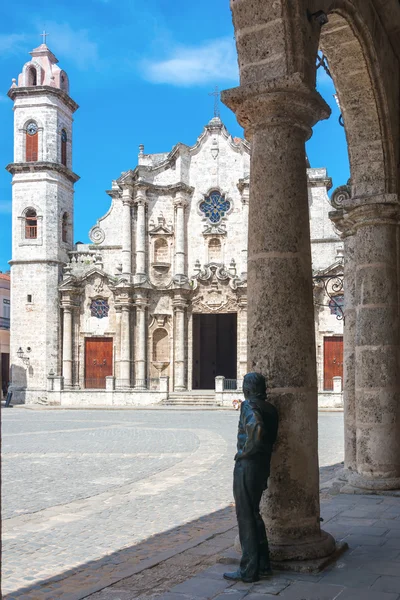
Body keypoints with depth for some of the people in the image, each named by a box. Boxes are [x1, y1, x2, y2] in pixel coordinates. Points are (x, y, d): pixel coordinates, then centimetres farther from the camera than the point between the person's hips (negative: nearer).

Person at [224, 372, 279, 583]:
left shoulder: (249, 406, -15)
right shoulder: (270, 408, 10)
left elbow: (256, 427, -31)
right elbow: (272, 436, 13)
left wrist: (245, 451, -20)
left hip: (246, 465, -8)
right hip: (263, 465, 8)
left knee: (246, 517, 0)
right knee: (254, 514, 20)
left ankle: (248, 570, 6)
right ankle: (263, 564, 25)